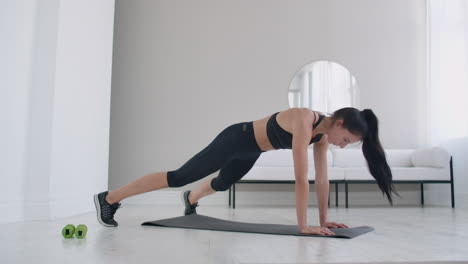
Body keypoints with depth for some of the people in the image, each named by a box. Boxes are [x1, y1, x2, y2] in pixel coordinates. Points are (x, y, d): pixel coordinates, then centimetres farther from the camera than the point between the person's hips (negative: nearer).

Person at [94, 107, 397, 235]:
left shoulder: (322, 132, -8)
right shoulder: (304, 121, -34)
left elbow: (322, 178, -2)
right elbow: (302, 178, -36)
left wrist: (324, 218, -1)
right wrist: (303, 225, -33)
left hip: (250, 151, 8)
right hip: (235, 141, -8)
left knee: (222, 184, 32)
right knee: (179, 177, -4)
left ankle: (190, 200, 65)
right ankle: (108, 198, 6)